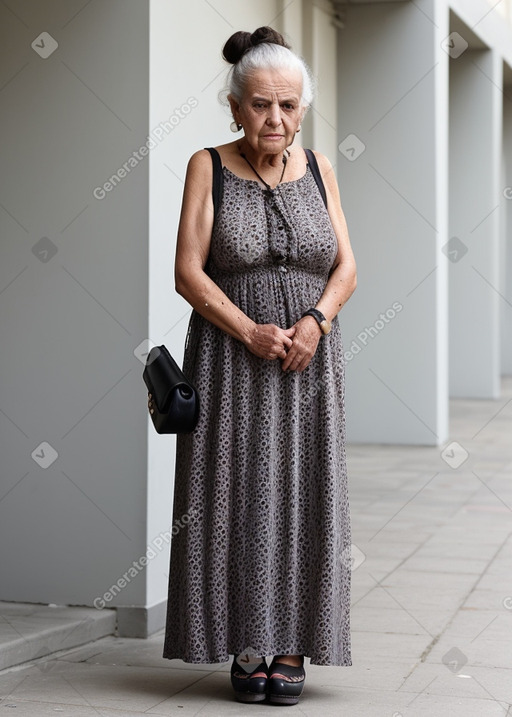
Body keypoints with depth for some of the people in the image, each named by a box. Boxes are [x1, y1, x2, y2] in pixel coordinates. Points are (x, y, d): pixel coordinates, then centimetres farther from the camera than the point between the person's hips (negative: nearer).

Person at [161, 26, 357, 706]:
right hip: (230, 359, -2)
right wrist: (251, 332, -18)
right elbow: (188, 271, -7)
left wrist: (315, 321, -14)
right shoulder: (209, 166, 0)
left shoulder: (317, 167, 8)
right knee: (235, 497, -2)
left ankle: (292, 649, 7)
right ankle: (246, 646, 6)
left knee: (302, 497, 1)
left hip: (309, 360, 2)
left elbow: (346, 267, 5)